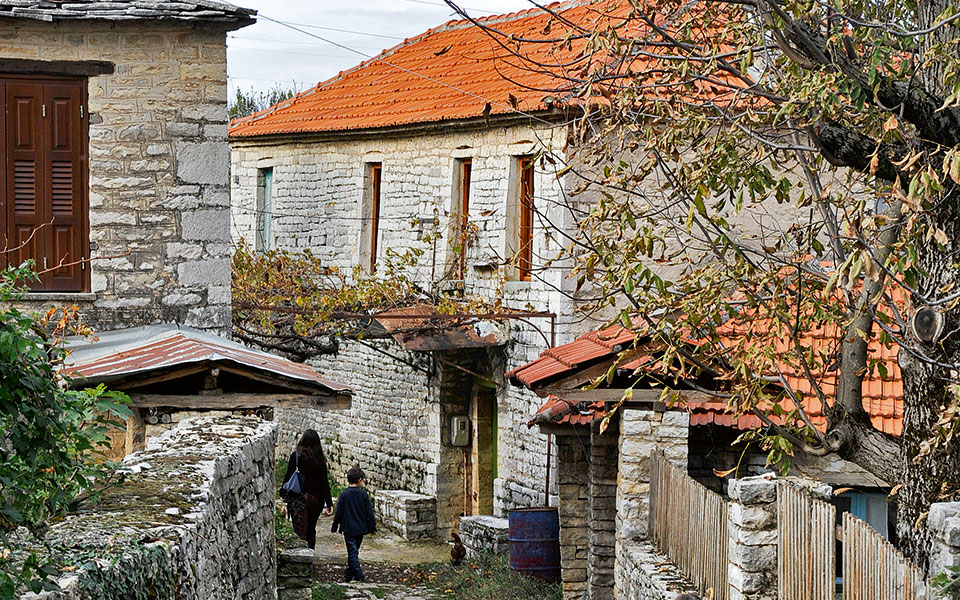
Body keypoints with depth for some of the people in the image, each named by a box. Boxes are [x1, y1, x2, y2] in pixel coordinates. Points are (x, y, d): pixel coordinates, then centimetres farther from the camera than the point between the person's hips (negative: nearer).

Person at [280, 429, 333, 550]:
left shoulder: (296, 456, -7)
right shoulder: (320, 459, -2)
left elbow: (288, 476, -7)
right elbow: (324, 483, -1)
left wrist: (285, 495, 3)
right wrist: (329, 503, 0)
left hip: (299, 499, -3)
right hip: (316, 499, 3)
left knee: (300, 531, 0)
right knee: (311, 529, 17)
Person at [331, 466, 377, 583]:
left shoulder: (344, 494, -8)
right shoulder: (363, 494, -4)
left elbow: (339, 513, -4)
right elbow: (369, 513, -1)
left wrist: (335, 527, 9)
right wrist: (372, 527, 8)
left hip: (349, 529, -2)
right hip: (361, 528, 3)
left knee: (352, 552, -2)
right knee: (354, 552, 16)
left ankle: (358, 576, -12)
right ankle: (349, 575, 25)